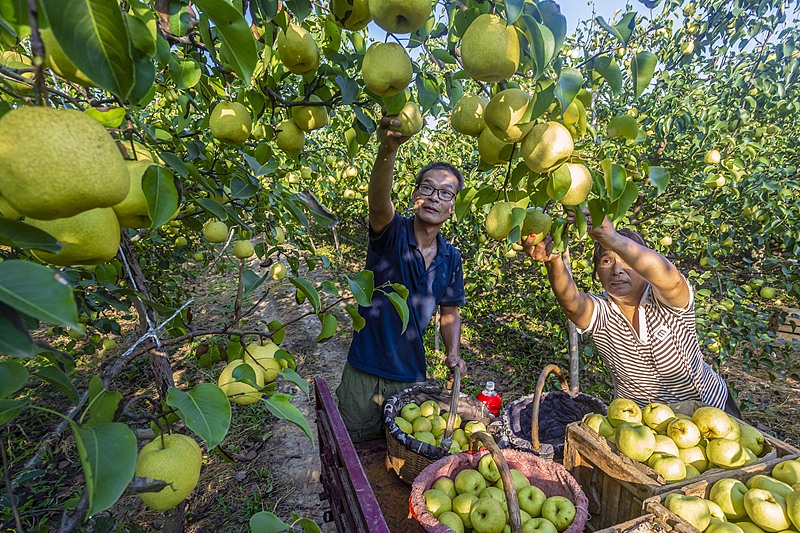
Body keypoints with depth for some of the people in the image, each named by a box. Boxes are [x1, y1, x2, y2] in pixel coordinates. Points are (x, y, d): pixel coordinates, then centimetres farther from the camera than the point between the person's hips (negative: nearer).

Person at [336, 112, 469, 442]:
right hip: (364, 372, -3)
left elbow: (450, 312, 11)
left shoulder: (451, 258, 0)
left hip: (412, 375, 4)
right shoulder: (392, 233, -15)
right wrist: (388, 148, -56)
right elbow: (379, 202, -39)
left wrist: (453, 353, -5)